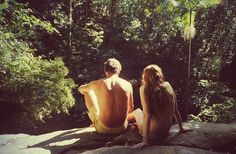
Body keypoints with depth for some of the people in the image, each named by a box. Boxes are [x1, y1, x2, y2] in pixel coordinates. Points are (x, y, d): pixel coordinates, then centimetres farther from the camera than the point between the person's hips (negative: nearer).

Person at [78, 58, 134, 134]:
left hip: (103, 129, -2)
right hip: (122, 128, 2)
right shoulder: (127, 85, -7)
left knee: (87, 91, 14)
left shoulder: (97, 84, -11)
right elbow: (130, 109, 7)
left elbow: (80, 89, 12)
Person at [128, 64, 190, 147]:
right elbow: (175, 110, 3)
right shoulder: (167, 85, -3)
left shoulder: (145, 89, -17)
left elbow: (147, 114, -21)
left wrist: (145, 141, -19)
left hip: (153, 133, -4)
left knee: (137, 111, 26)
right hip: (167, 130, 4)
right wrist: (181, 129, 16)